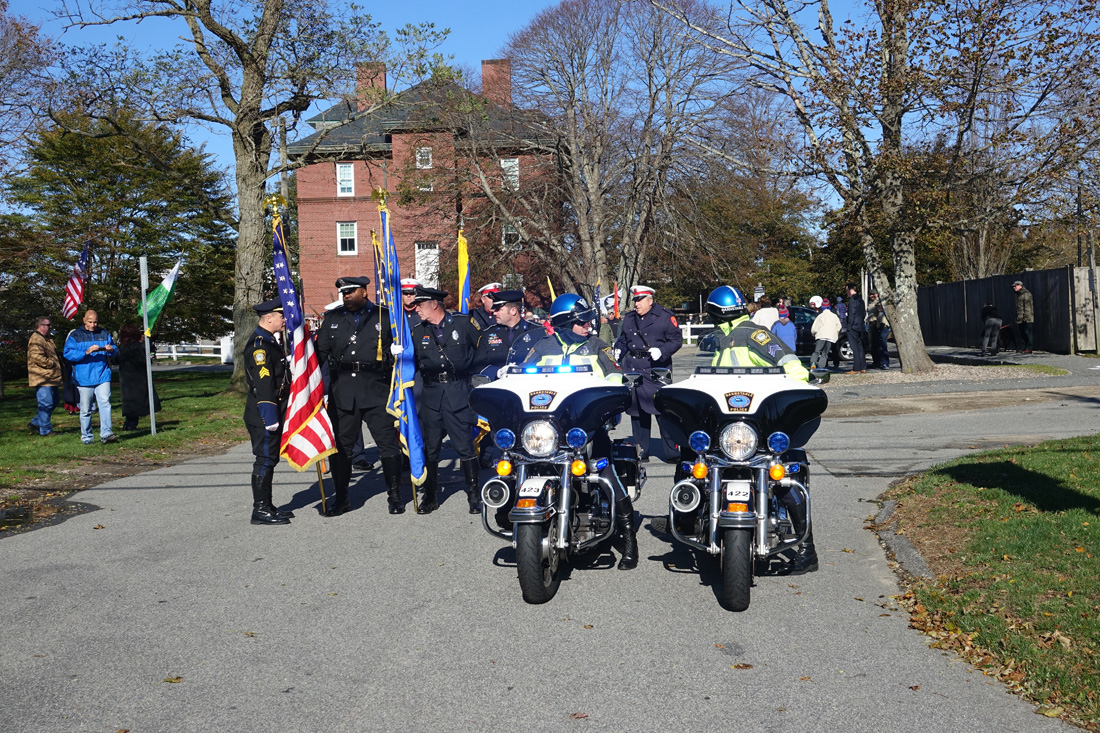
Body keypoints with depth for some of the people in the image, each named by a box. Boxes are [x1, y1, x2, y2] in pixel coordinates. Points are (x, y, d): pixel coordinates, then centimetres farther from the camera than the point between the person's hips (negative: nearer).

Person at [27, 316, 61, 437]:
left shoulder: (47, 339, 22)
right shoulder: (36, 339, -12)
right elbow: (37, 357, -24)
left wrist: (58, 365, 18)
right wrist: (52, 363, -16)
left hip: (51, 378, 11)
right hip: (43, 379, -11)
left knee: (53, 402, 15)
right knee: (46, 404, -8)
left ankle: (35, 423, 24)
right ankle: (45, 430, -3)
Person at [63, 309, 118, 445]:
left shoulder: (104, 334, 14)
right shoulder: (75, 335, 5)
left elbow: (115, 351, 16)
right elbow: (68, 353, -6)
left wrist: (111, 350, -9)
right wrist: (87, 352, -19)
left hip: (102, 376, 1)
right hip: (84, 377, -1)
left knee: (105, 403, -13)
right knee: (85, 409, 4)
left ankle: (106, 434, -15)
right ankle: (86, 437, 14)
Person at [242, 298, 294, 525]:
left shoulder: (270, 341, 16)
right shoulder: (259, 344, -17)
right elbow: (263, 384, -23)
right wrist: (270, 417, -25)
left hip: (273, 415, 10)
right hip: (262, 417, -10)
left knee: (270, 460, 15)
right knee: (265, 460, -4)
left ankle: (266, 507, 23)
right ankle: (260, 510, 2)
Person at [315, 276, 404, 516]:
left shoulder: (384, 316, 5)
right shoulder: (332, 318, 13)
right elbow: (321, 351, 13)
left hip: (376, 390, -2)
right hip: (342, 392, 3)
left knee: (388, 443, 0)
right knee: (341, 446, 8)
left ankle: (394, 496, 14)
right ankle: (340, 498, 20)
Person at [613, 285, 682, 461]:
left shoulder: (665, 317, -1)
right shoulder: (628, 319, 17)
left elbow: (677, 340, -3)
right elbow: (623, 340, 26)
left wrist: (661, 351, -18)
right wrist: (618, 351, 6)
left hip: (657, 370, -6)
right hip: (632, 369, 6)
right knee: (637, 411, 8)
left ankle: (672, 451, -4)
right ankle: (641, 450, 17)